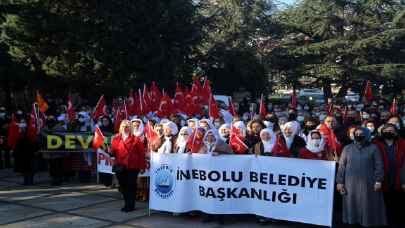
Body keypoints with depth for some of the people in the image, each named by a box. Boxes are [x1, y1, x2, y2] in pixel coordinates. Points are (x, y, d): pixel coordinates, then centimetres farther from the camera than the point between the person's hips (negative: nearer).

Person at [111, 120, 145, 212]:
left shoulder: (136, 139, -1)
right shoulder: (116, 139, 10)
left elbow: (141, 153, -3)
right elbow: (113, 152, 10)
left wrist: (142, 166, -7)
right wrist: (110, 151, -14)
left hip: (132, 167, -4)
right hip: (120, 167, 4)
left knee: (131, 186, 1)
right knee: (123, 186, 10)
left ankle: (130, 205, 11)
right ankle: (127, 204, 24)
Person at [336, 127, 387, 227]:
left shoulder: (373, 148, 4)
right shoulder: (347, 148, 8)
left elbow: (379, 165, 1)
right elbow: (342, 166, 6)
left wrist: (378, 181, -8)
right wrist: (340, 181, -1)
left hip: (369, 183, -1)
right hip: (351, 183, 2)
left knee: (368, 207, 1)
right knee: (352, 205, 4)